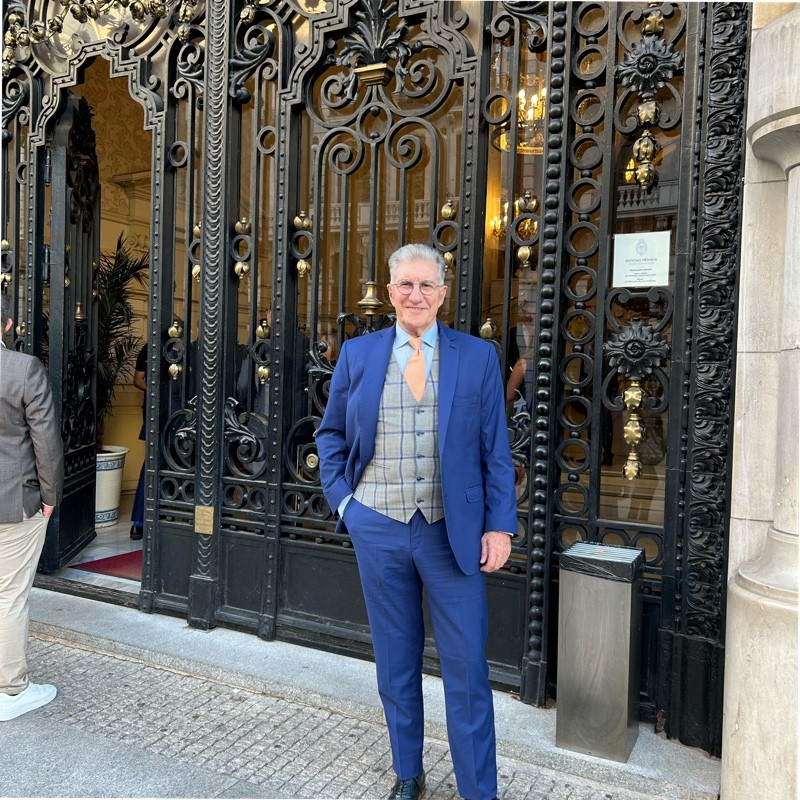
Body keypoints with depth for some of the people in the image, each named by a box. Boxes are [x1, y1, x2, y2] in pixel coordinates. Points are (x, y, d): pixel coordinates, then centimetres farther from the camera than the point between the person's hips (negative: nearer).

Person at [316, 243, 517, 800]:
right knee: (395, 662, 16)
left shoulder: (478, 357, 0)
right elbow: (331, 434, 13)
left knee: (467, 668, 4)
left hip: (453, 531, -1)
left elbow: (495, 449, 0)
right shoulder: (357, 354, 4)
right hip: (377, 529, 2)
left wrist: (499, 525, -5)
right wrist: (341, 498, 3)